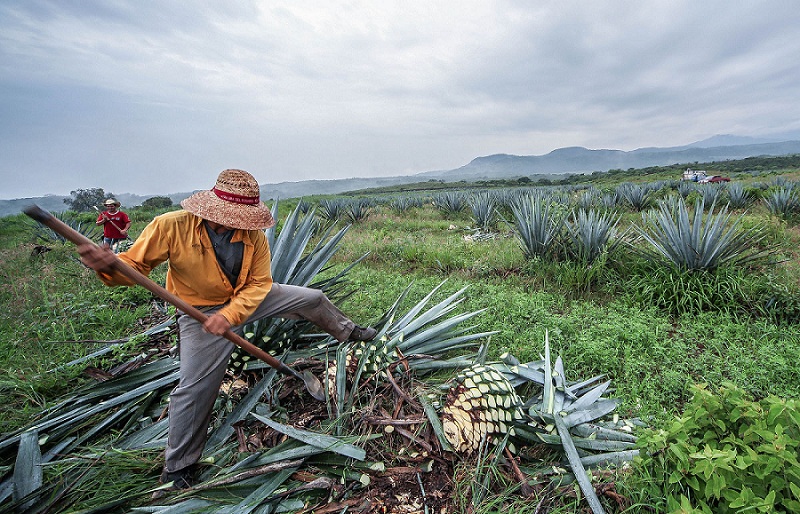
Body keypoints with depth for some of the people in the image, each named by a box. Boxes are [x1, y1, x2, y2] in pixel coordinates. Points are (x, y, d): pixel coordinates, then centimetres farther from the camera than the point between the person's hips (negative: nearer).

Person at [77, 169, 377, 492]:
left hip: (249, 299, 3)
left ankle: (346, 331, 36)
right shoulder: (171, 226, -25)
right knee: (195, 389, -1)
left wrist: (230, 314, -29)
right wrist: (108, 266, -41)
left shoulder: (253, 235, -18)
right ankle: (177, 468, 25)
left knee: (311, 298, 5)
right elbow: (134, 265, -17)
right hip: (201, 312, -3)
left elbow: (259, 283, -14)